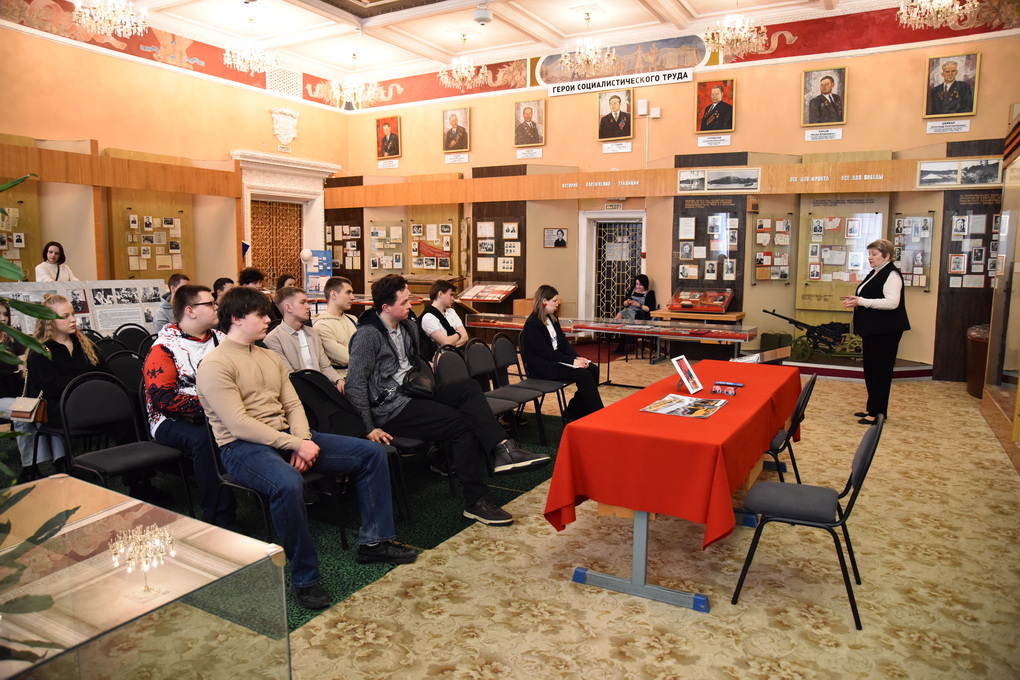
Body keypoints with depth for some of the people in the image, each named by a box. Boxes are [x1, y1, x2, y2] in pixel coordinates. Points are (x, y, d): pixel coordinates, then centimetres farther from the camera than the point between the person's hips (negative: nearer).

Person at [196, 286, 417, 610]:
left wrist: (303, 441, -9)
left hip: (287, 437, 8)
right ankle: (304, 579, -24)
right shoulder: (215, 365, -9)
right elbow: (239, 425, -18)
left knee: (372, 453, -2)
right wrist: (295, 445, -21)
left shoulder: (270, 357, 16)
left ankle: (374, 541, 5)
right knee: (288, 484, -42)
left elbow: (293, 405, 11)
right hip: (243, 448, -8)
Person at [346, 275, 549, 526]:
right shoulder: (368, 335, -14)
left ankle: (502, 448, -31)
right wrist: (368, 429, -19)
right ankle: (476, 502, -16)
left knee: (469, 388, -15)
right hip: (390, 409, -8)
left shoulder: (409, 327, 12)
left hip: (412, 393, 8)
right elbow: (355, 385, -17)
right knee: (460, 423, -22)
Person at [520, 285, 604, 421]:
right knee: (583, 374, -22)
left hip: (556, 359, 9)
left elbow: (563, 342, 12)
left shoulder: (552, 318, 12)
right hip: (542, 367, -9)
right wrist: (572, 361, -21)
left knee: (593, 369, -6)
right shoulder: (532, 324, -16)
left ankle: (573, 412, 3)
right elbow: (545, 351, -20)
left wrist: (577, 357, -6)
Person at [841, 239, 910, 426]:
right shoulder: (874, 274, 16)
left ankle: (878, 412, 4)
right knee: (870, 369, 14)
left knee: (881, 370, -3)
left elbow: (892, 302, -25)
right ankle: (872, 408, 24)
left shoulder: (892, 274, -13)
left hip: (885, 332, -10)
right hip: (872, 331, 10)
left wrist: (861, 301, -24)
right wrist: (856, 301, 9)